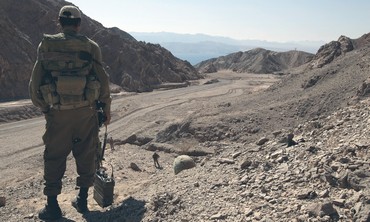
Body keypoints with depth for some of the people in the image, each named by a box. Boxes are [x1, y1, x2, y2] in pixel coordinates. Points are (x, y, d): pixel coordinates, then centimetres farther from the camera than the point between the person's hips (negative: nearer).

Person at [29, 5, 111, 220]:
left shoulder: (46, 45, 0)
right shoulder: (91, 46, -1)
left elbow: (35, 82, -1)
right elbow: (103, 80, -1)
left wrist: (43, 106, 12)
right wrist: (107, 107, 10)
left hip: (58, 112, 0)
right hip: (86, 110, 1)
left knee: (54, 158, 11)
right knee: (86, 155, 14)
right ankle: (83, 199, 25)